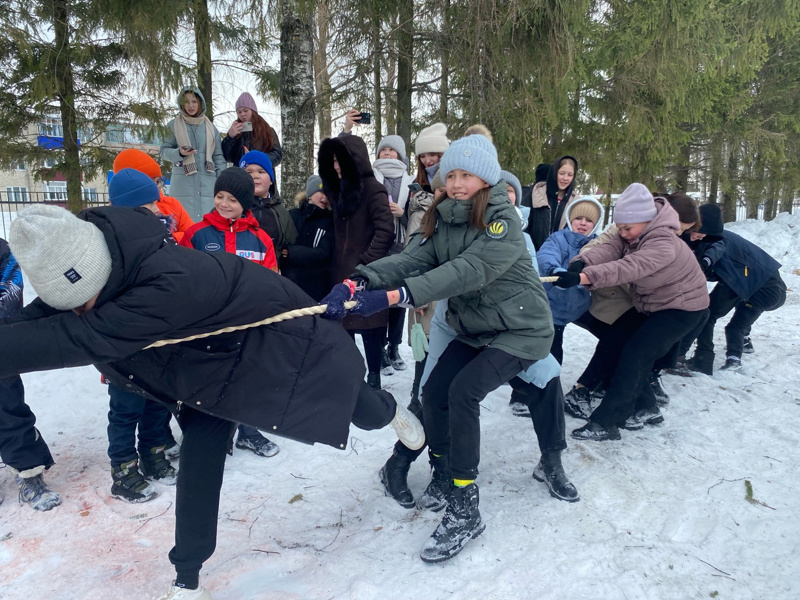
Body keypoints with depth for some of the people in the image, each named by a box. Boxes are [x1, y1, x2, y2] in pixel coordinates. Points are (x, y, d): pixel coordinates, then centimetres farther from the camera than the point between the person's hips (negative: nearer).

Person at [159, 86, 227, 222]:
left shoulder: (211, 128, 15)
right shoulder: (173, 125, 8)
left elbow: (218, 156, 13)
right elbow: (163, 150, 6)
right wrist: (179, 153, -15)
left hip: (207, 184, 2)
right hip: (183, 182, -2)